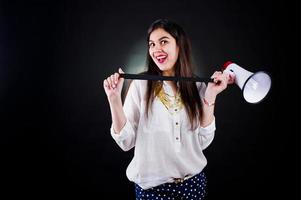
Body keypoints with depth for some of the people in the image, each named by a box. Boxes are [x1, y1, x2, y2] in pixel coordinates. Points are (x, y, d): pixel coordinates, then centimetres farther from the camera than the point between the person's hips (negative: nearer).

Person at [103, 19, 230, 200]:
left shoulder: (198, 87, -3)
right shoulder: (141, 85, -8)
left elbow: (203, 142, -7)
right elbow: (126, 141, -10)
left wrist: (210, 97, -14)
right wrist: (115, 99, -21)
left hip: (194, 181, 2)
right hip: (151, 186, -2)